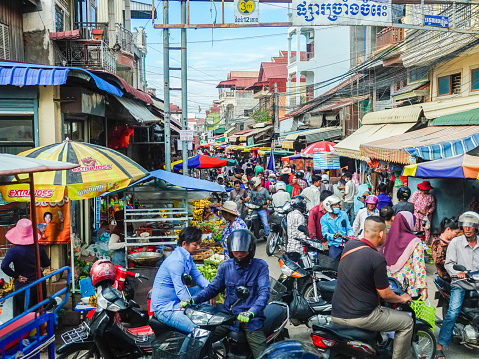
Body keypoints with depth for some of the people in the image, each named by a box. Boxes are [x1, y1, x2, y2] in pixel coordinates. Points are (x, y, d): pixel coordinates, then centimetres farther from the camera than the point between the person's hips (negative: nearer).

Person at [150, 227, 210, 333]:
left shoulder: (187, 257, 7)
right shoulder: (176, 261, -24)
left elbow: (197, 275, 11)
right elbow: (181, 292, -26)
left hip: (176, 300, 10)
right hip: (164, 308, -10)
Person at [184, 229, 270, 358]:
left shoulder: (260, 266, -5)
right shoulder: (225, 266, 6)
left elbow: (264, 293, -15)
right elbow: (213, 288, 13)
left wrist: (251, 312, -32)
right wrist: (193, 300, -3)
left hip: (251, 319, -2)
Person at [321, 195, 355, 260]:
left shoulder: (343, 214, 12)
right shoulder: (324, 219, 2)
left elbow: (349, 229, 15)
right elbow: (325, 233, -8)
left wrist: (351, 236, -6)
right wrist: (333, 236, -28)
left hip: (346, 242, 3)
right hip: (334, 244, -3)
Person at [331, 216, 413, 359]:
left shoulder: (349, 245, 1)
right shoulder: (377, 259, -20)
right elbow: (385, 294, -11)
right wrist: (401, 298, 11)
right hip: (360, 317, -7)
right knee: (407, 322, 10)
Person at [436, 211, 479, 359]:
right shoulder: (455, 242, 3)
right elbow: (448, 263, -1)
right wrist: (457, 273, -18)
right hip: (460, 284, -3)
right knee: (453, 312, -17)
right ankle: (439, 346, -12)